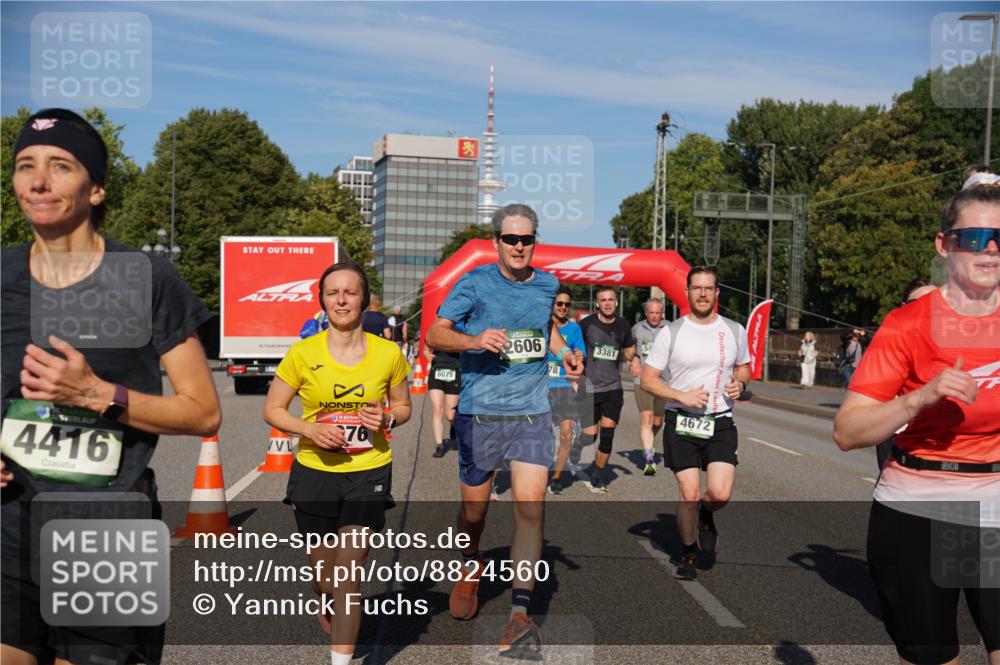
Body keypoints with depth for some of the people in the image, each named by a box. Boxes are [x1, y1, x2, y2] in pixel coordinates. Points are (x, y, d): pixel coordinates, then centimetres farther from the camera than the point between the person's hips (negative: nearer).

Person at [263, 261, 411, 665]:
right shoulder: (302, 353, -8)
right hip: (315, 471, 1)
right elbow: (272, 410, 0)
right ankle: (328, 605, 53)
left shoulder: (388, 353, -6)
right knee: (324, 576, 17)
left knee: (348, 573, -5)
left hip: (368, 472, -1)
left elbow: (403, 406, 9)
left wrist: (386, 419, -14)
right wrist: (310, 429, -17)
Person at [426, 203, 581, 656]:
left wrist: (564, 353, 10)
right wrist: (474, 340, -26)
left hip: (532, 413, 2)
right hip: (480, 413, -1)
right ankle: (471, 569, 45)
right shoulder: (475, 283, -4)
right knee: (474, 508, 12)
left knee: (531, 507, -11)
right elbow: (434, 334, -8)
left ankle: (520, 615, -3)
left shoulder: (547, 284, 7)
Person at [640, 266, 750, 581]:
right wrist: (682, 396, -15)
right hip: (681, 424, -1)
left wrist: (739, 383, -2)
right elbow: (647, 379, -2)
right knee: (690, 495, -2)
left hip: (721, 424, 2)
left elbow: (743, 367, 22)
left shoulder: (735, 331, 5)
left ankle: (706, 517, 24)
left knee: (720, 494, -13)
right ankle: (689, 552, 23)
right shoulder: (671, 332, -3)